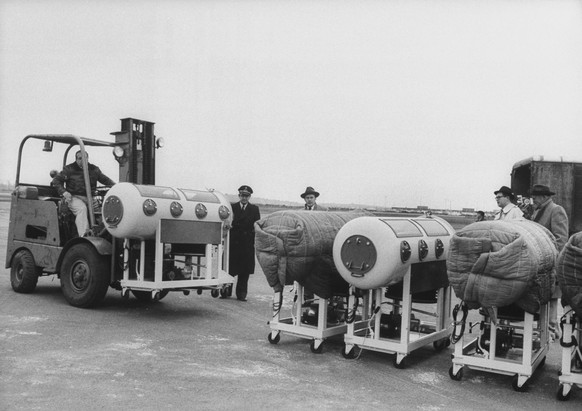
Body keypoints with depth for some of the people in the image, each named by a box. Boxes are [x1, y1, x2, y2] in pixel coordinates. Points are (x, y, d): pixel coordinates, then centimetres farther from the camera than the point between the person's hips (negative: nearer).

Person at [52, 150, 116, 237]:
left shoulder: (94, 169, 16)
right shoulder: (69, 169, 6)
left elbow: (105, 180, 26)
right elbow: (56, 180, 7)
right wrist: (64, 192, -8)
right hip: (74, 197, -4)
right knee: (82, 208, -35)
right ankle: (84, 235, -41)